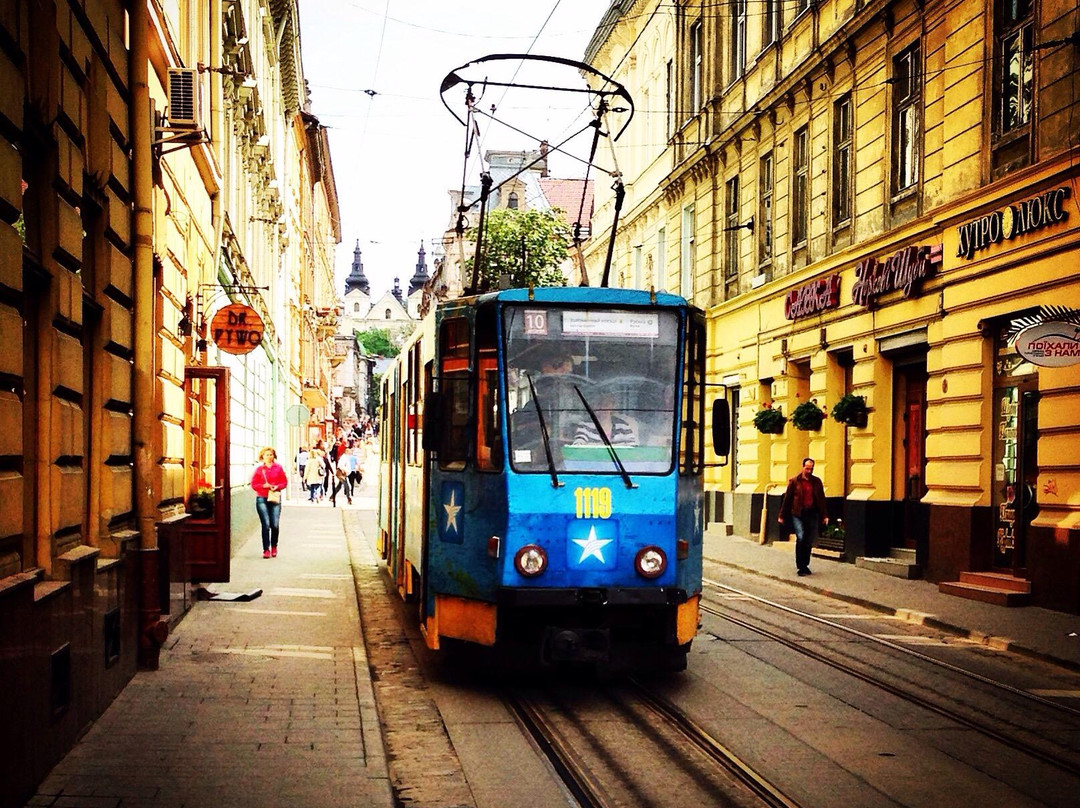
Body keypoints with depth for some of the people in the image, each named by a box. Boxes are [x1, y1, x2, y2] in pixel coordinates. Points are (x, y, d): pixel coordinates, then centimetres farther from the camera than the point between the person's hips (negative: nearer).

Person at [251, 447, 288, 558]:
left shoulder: (278, 468, 10)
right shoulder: (259, 469, 6)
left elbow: (284, 482, 9)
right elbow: (254, 484, 5)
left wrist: (277, 487, -9)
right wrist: (264, 486, -12)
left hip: (275, 499, 1)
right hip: (262, 499, -1)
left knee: (275, 525, -3)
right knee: (266, 524, -9)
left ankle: (274, 547, 19)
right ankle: (266, 549, -3)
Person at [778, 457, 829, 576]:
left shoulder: (817, 481, 9)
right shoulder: (794, 481, 1)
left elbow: (822, 499, 13)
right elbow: (787, 499, 3)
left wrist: (824, 515, 7)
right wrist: (782, 516, 3)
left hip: (812, 514, 3)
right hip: (798, 514, -3)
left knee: (809, 541, 6)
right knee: (800, 538, -17)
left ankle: (805, 565, 19)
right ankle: (800, 566, -9)